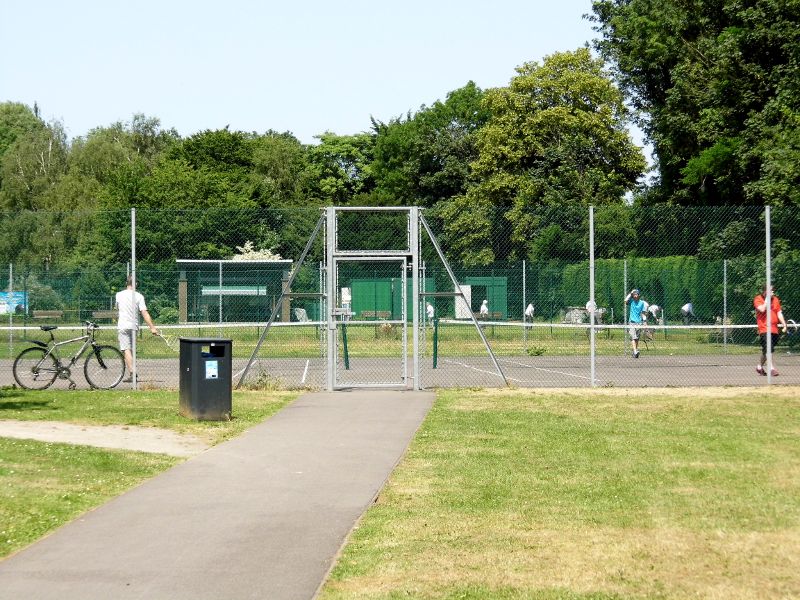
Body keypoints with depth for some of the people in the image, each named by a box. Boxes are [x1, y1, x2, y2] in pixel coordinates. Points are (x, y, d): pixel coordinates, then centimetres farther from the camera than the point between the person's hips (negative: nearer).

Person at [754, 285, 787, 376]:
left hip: (774, 329, 6)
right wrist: (767, 298, -14)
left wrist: (784, 324, 2)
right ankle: (772, 368, -22)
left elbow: (779, 313, 13)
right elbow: (762, 309, -19)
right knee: (768, 349, -19)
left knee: (766, 350, 11)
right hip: (764, 329, -6)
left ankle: (760, 367, 27)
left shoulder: (775, 299, 13)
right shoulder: (758, 299, -2)